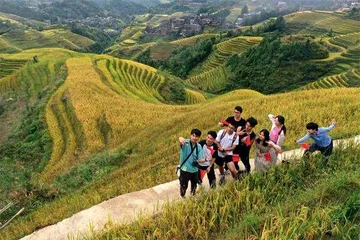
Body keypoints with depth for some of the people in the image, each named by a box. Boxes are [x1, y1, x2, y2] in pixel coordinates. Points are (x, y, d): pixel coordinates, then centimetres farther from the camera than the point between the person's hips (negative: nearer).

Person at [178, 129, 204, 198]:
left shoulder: (199, 147, -3)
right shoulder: (186, 143, -19)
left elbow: (200, 159, -5)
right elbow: (181, 139, -44)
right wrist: (181, 139, -69)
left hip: (195, 169, 5)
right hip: (185, 169, -5)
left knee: (194, 186, 23)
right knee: (184, 186, 8)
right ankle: (182, 198, 36)